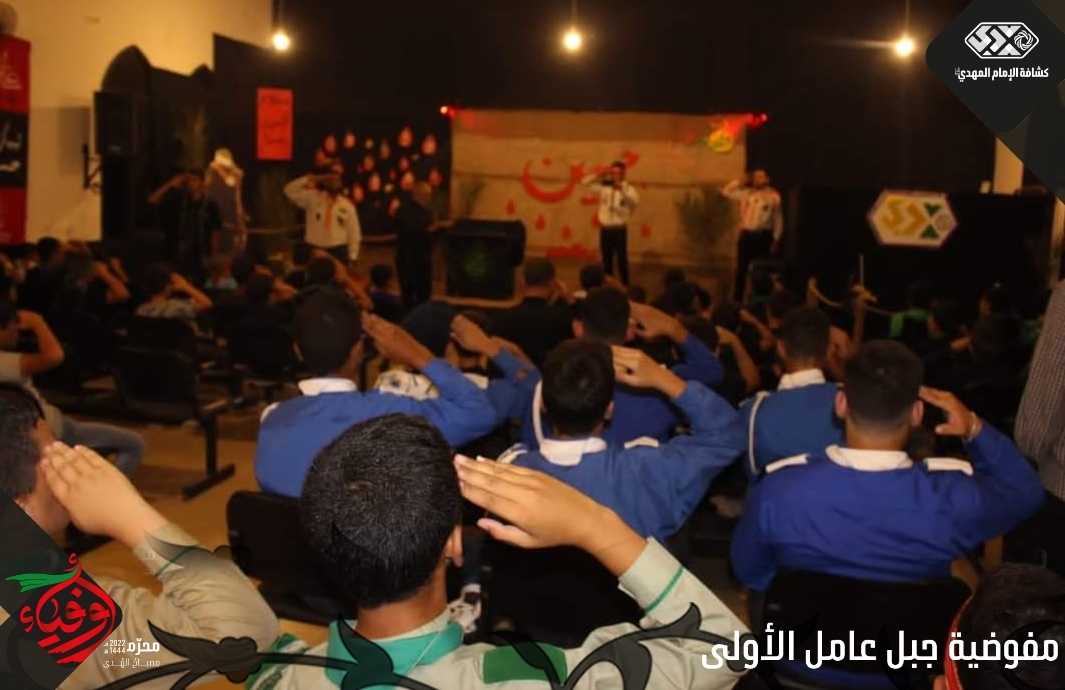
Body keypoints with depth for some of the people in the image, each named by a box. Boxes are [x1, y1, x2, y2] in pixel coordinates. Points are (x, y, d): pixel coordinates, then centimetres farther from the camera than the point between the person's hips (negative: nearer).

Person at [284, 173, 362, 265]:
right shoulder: (312, 198, 2)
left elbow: (353, 232, 4)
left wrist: (352, 256, 0)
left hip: (338, 251, 0)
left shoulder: (347, 206, 2)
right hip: (314, 249, 0)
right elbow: (289, 190, -4)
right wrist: (308, 179, -10)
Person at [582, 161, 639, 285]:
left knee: (622, 260, -1)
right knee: (606, 260, 12)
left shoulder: (629, 189, -3)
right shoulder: (604, 187, 6)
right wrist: (599, 175, -8)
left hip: (619, 229, -3)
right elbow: (584, 182, 4)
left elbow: (635, 201, -23)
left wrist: (622, 190, -37)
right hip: (605, 229, 3)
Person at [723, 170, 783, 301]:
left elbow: (778, 219, 3)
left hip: (763, 236, -2)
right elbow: (726, 191, 9)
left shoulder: (773, 196, 1)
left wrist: (776, 240, -1)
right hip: (746, 235, 2)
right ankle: (737, 299, 12)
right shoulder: (745, 193, 8)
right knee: (741, 268, 4)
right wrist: (741, 182, 5)